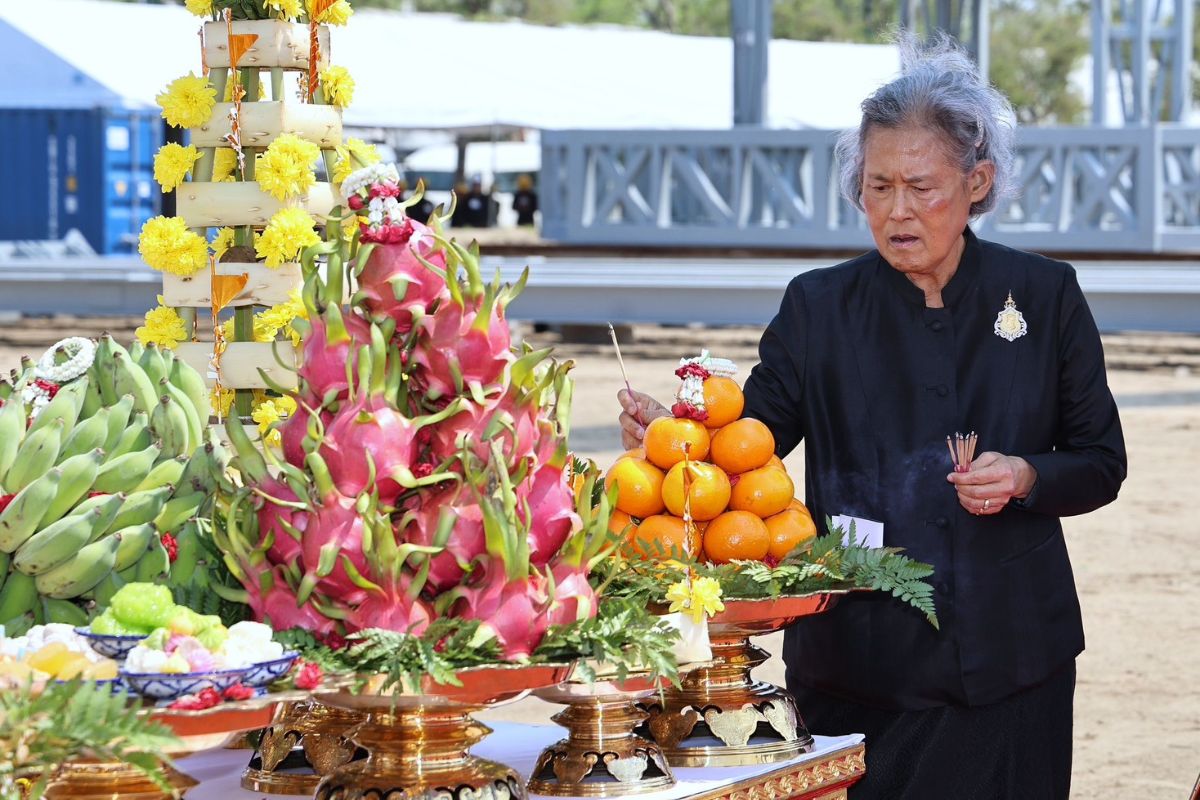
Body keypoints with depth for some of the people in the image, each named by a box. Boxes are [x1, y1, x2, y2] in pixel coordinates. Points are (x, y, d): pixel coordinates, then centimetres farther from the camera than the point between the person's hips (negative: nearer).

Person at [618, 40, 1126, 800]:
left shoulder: (1045, 296, 3)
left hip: (1009, 659, 0)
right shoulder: (820, 306, 3)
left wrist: (1026, 478, -13)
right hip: (856, 663, 0)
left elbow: (1102, 464, 7)